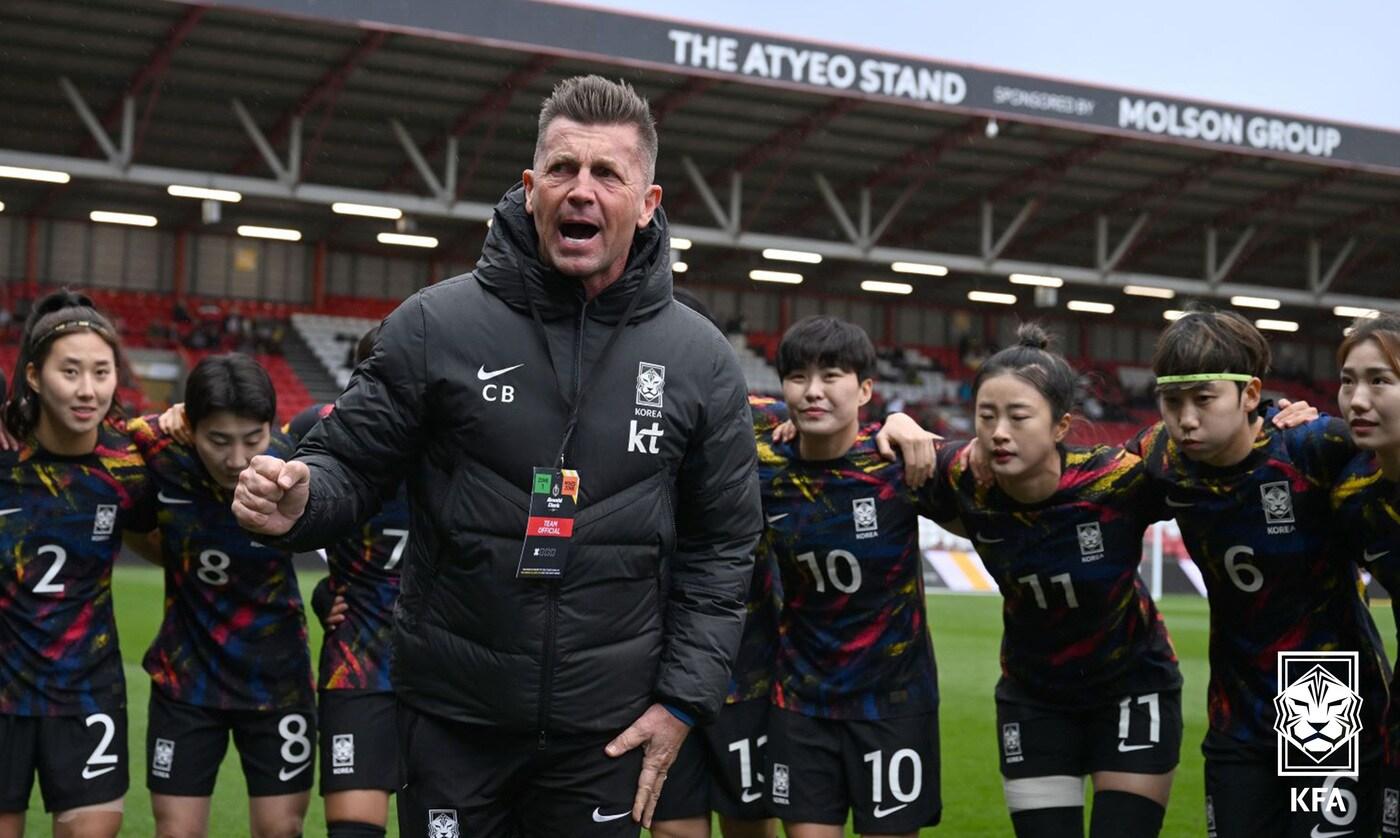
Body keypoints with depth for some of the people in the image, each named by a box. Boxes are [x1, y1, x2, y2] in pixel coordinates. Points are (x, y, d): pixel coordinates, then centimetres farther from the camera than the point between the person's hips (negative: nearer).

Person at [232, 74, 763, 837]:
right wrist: (297, 501, -23)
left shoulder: (699, 362, -2)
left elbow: (721, 544, 4)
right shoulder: (436, 325, -6)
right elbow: (351, 465, 0)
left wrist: (685, 699, -1)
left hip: (606, 726, 1)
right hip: (450, 715, 0)